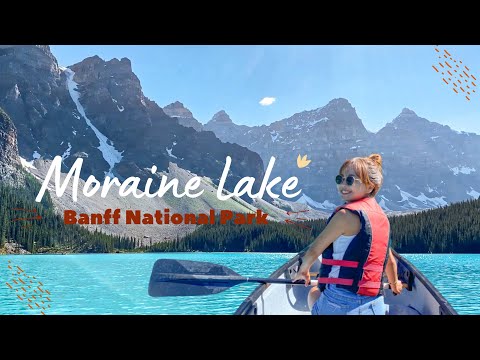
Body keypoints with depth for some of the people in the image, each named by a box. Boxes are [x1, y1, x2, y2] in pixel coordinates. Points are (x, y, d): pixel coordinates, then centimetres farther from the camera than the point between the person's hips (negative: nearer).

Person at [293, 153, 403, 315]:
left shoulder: (347, 214, -13)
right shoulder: (382, 216, 10)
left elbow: (314, 250, -6)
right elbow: (390, 260, 21)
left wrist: (303, 271, 15)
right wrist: (394, 283, 41)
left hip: (340, 305, -5)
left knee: (314, 292, 25)